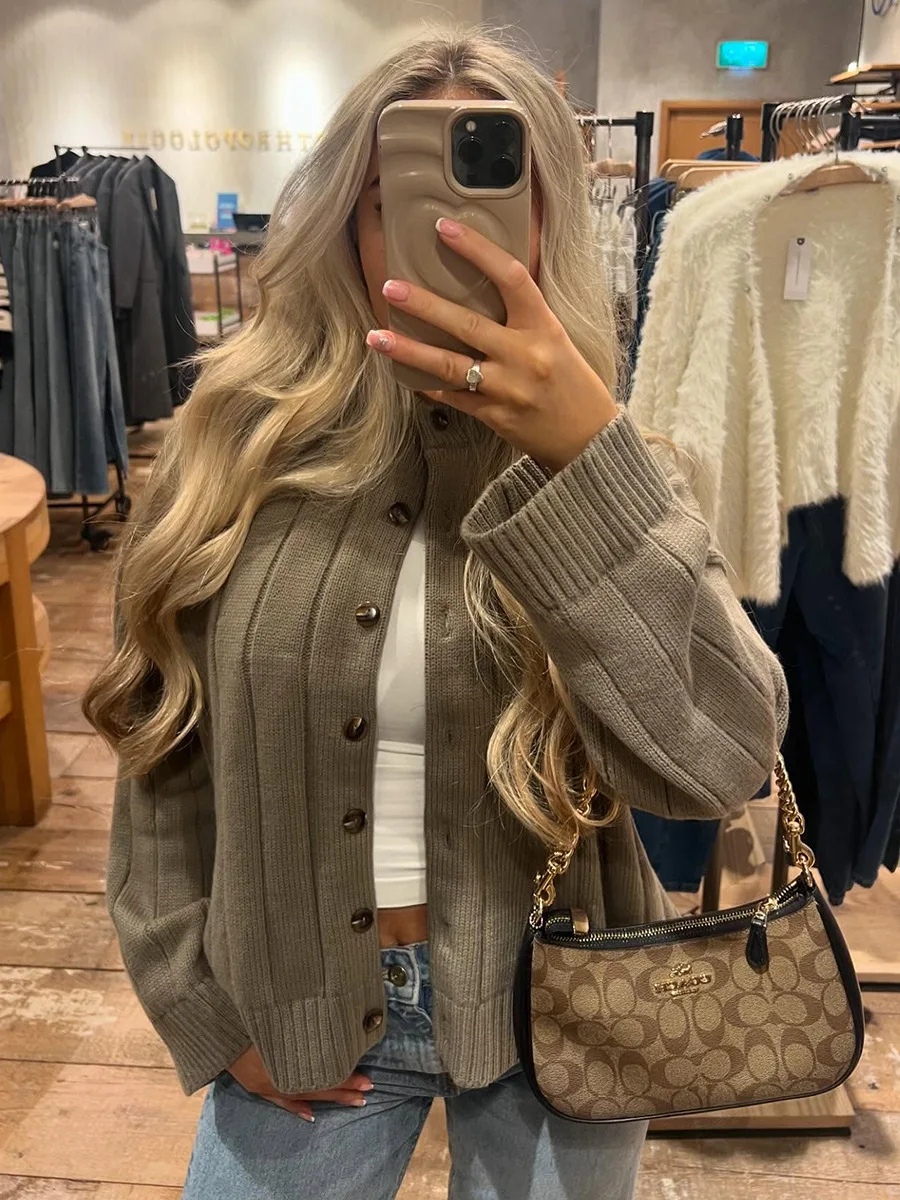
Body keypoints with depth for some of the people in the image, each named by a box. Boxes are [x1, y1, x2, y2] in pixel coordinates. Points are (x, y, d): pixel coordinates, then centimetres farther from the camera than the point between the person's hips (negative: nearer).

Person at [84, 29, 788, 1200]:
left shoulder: (605, 467, -10)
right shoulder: (237, 451, -9)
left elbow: (719, 758, -23)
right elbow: (167, 749, 0)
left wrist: (583, 458, -31)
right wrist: (205, 1008, 1)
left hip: (549, 1011, 0)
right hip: (296, 1008, 1)